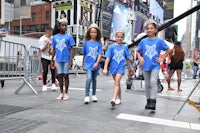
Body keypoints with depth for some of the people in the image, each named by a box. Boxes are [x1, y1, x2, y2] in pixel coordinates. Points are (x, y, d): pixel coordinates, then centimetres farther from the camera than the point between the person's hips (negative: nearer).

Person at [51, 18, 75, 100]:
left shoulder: (69, 36, -2)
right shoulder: (55, 37, 5)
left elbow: (71, 49, -3)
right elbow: (54, 50, 10)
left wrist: (71, 60, -9)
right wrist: (52, 60, 9)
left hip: (66, 59, -3)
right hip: (58, 59, 3)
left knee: (66, 75, 4)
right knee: (60, 76, 9)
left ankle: (66, 93, 16)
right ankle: (61, 93, 20)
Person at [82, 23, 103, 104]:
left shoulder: (99, 43, -1)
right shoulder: (86, 43, 0)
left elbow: (100, 54, -6)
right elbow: (84, 54, 8)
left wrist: (97, 63, -20)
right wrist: (83, 64, 14)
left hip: (95, 65, 2)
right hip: (88, 64, -1)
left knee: (94, 80, 14)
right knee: (89, 79, -16)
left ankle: (94, 95, 27)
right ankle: (87, 96, -9)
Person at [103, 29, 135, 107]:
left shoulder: (125, 47, 4)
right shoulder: (111, 47, -1)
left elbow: (127, 58, 15)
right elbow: (108, 58, -6)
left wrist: (131, 67, 22)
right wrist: (105, 68, -13)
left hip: (121, 67, -1)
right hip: (113, 67, 2)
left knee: (117, 82, -18)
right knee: (117, 83, 15)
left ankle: (114, 99, -27)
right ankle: (119, 98, 30)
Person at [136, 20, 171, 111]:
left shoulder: (159, 41, -3)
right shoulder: (143, 41, 3)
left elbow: (168, 50, 6)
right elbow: (138, 51, 14)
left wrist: (162, 59, -3)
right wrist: (140, 58, -4)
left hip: (155, 65, -3)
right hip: (146, 66, 3)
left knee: (153, 82, -18)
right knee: (147, 84, 10)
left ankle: (153, 102, -13)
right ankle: (148, 101, 23)